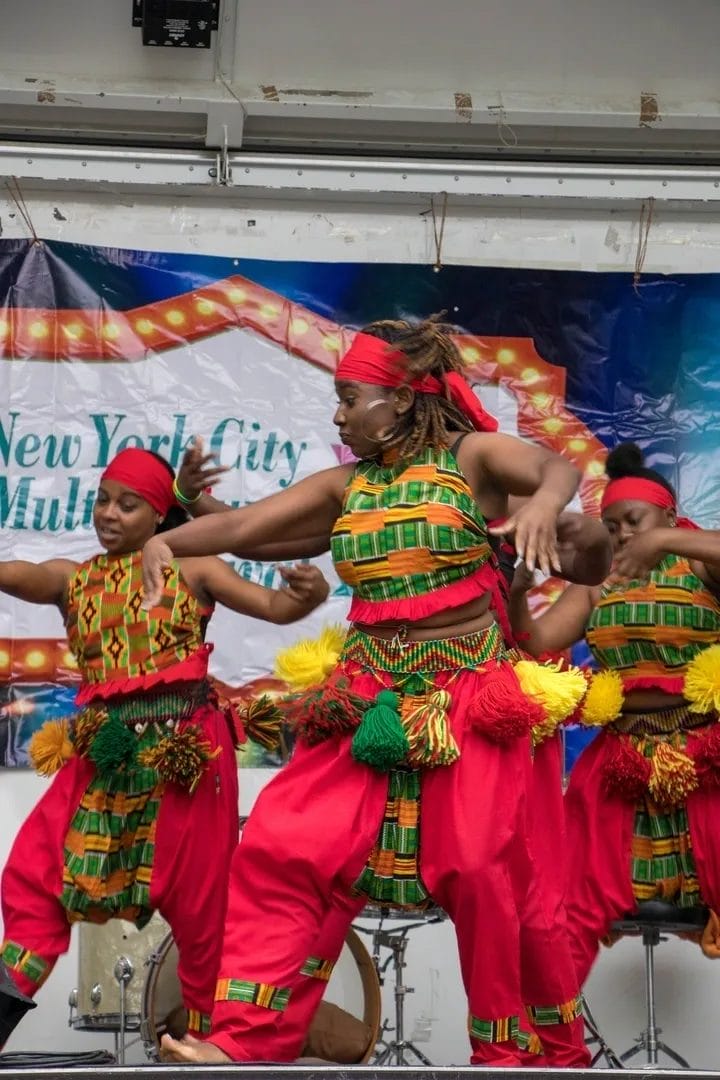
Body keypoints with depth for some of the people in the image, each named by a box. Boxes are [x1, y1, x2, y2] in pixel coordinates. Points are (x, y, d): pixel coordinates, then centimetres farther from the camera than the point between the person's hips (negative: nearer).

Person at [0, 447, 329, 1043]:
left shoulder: (191, 568, 0)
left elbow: (275, 606, -7)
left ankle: (210, 1029, 23)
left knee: (197, 894, 6)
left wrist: (309, 592, -29)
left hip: (184, 749, -3)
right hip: (101, 754, 3)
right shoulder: (72, 578, 9)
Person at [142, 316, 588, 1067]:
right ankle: (245, 1040, 0)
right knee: (279, 846, -6)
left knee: (479, 869, -1)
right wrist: (167, 539, -18)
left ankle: (502, 1047, 20)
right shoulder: (343, 485, 9)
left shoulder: (470, 455, -2)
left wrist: (543, 502, -44)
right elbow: (243, 526, 1)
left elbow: (557, 467, -20)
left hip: (466, 692, -4)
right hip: (368, 697, 4)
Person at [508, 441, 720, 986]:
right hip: (619, 761, 3)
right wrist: (516, 594, -19)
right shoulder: (595, 583, 10)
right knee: (579, 900, 2)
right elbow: (537, 641, 0)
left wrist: (667, 539, -31)